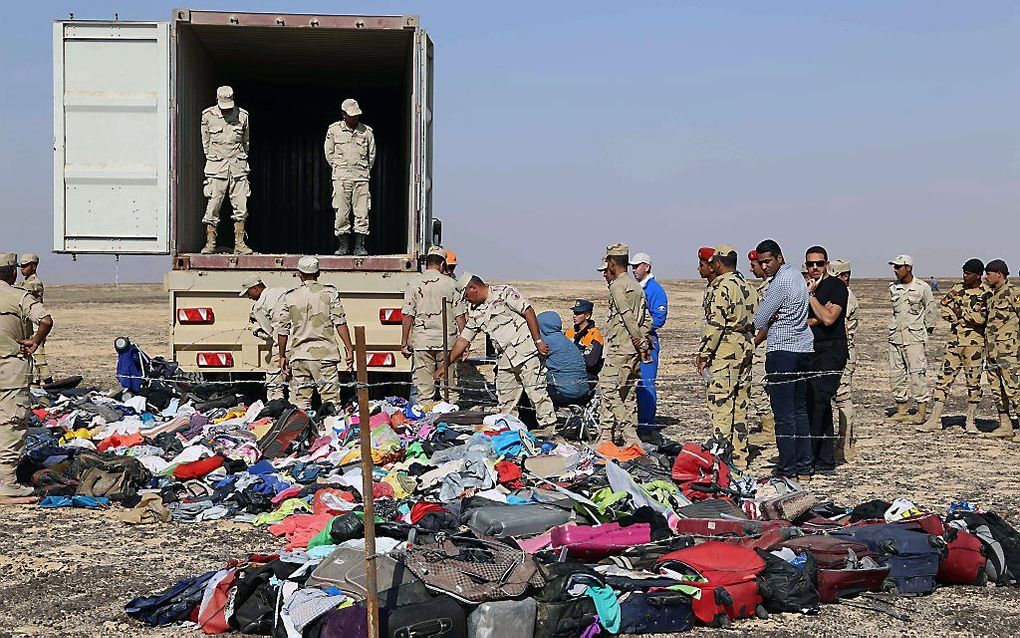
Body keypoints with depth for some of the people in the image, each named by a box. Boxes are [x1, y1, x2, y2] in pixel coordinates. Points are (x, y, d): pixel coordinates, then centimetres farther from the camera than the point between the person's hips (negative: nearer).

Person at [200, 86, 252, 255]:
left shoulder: (242, 115, 4)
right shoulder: (208, 116, 0)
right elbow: (206, 143, 10)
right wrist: (213, 159, 10)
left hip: (238, 165, 2)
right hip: (217, 166, -2)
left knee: (241, 206, -1)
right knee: (213, 205, -4)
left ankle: (239, 244, 5)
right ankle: (210, 243, 3)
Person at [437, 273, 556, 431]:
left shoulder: (505, 292, -5)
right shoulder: (475, 313, 15)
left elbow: (529, 312, -9)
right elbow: (463, 340, 19)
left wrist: (538, 341, -14)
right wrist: (445, 365, 18)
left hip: (526, 351, -7)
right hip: (505, 360, 7)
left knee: (537, 393, -9)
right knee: (505, 402, 6)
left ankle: (549, 429, -6)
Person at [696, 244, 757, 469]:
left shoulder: (722, 286, -11)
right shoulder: (748, 288, 15)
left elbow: (715, 324, -16)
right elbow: (755, 321, 17)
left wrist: (703, 354, -11)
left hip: (725, 350, -9)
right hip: (746, 349, 9)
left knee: (721, 404, -6)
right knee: (740, 404, 11)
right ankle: (740, 457, 15)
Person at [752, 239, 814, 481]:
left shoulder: (780, 282, -15)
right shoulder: (795, 274, 15)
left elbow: (759, 320, -10)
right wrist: (757, 340, 5)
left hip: (782, 351, -9)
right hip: (804, 349, 9)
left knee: (784, 413, -5)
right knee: (800, 409, 11)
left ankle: (786, 469, -4)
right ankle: (804, 468, 13)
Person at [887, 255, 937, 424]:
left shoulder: (922, 288, -5)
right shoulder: (893, 288, 10)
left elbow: (931, 311, 3)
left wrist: (928, 329, 7)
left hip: (914, 336, -6)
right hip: (895, 336, 6)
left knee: (916, 373, -9)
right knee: (896, 373, 5)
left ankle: (922, 412, -4)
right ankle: (902, 410, 13)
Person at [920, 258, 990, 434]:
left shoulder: (987, 294, -4)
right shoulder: (957, 288, 9)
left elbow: (981, 318, -17)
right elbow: (943, 308, 2)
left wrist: (959, 311, -8)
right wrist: (970, 317, -7)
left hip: (975, 342, -3)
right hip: (954, 340, 3)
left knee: (974, 381, 3)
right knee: (944, 377, -2)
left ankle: (970, 421, 14)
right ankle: (934, 420, -2)